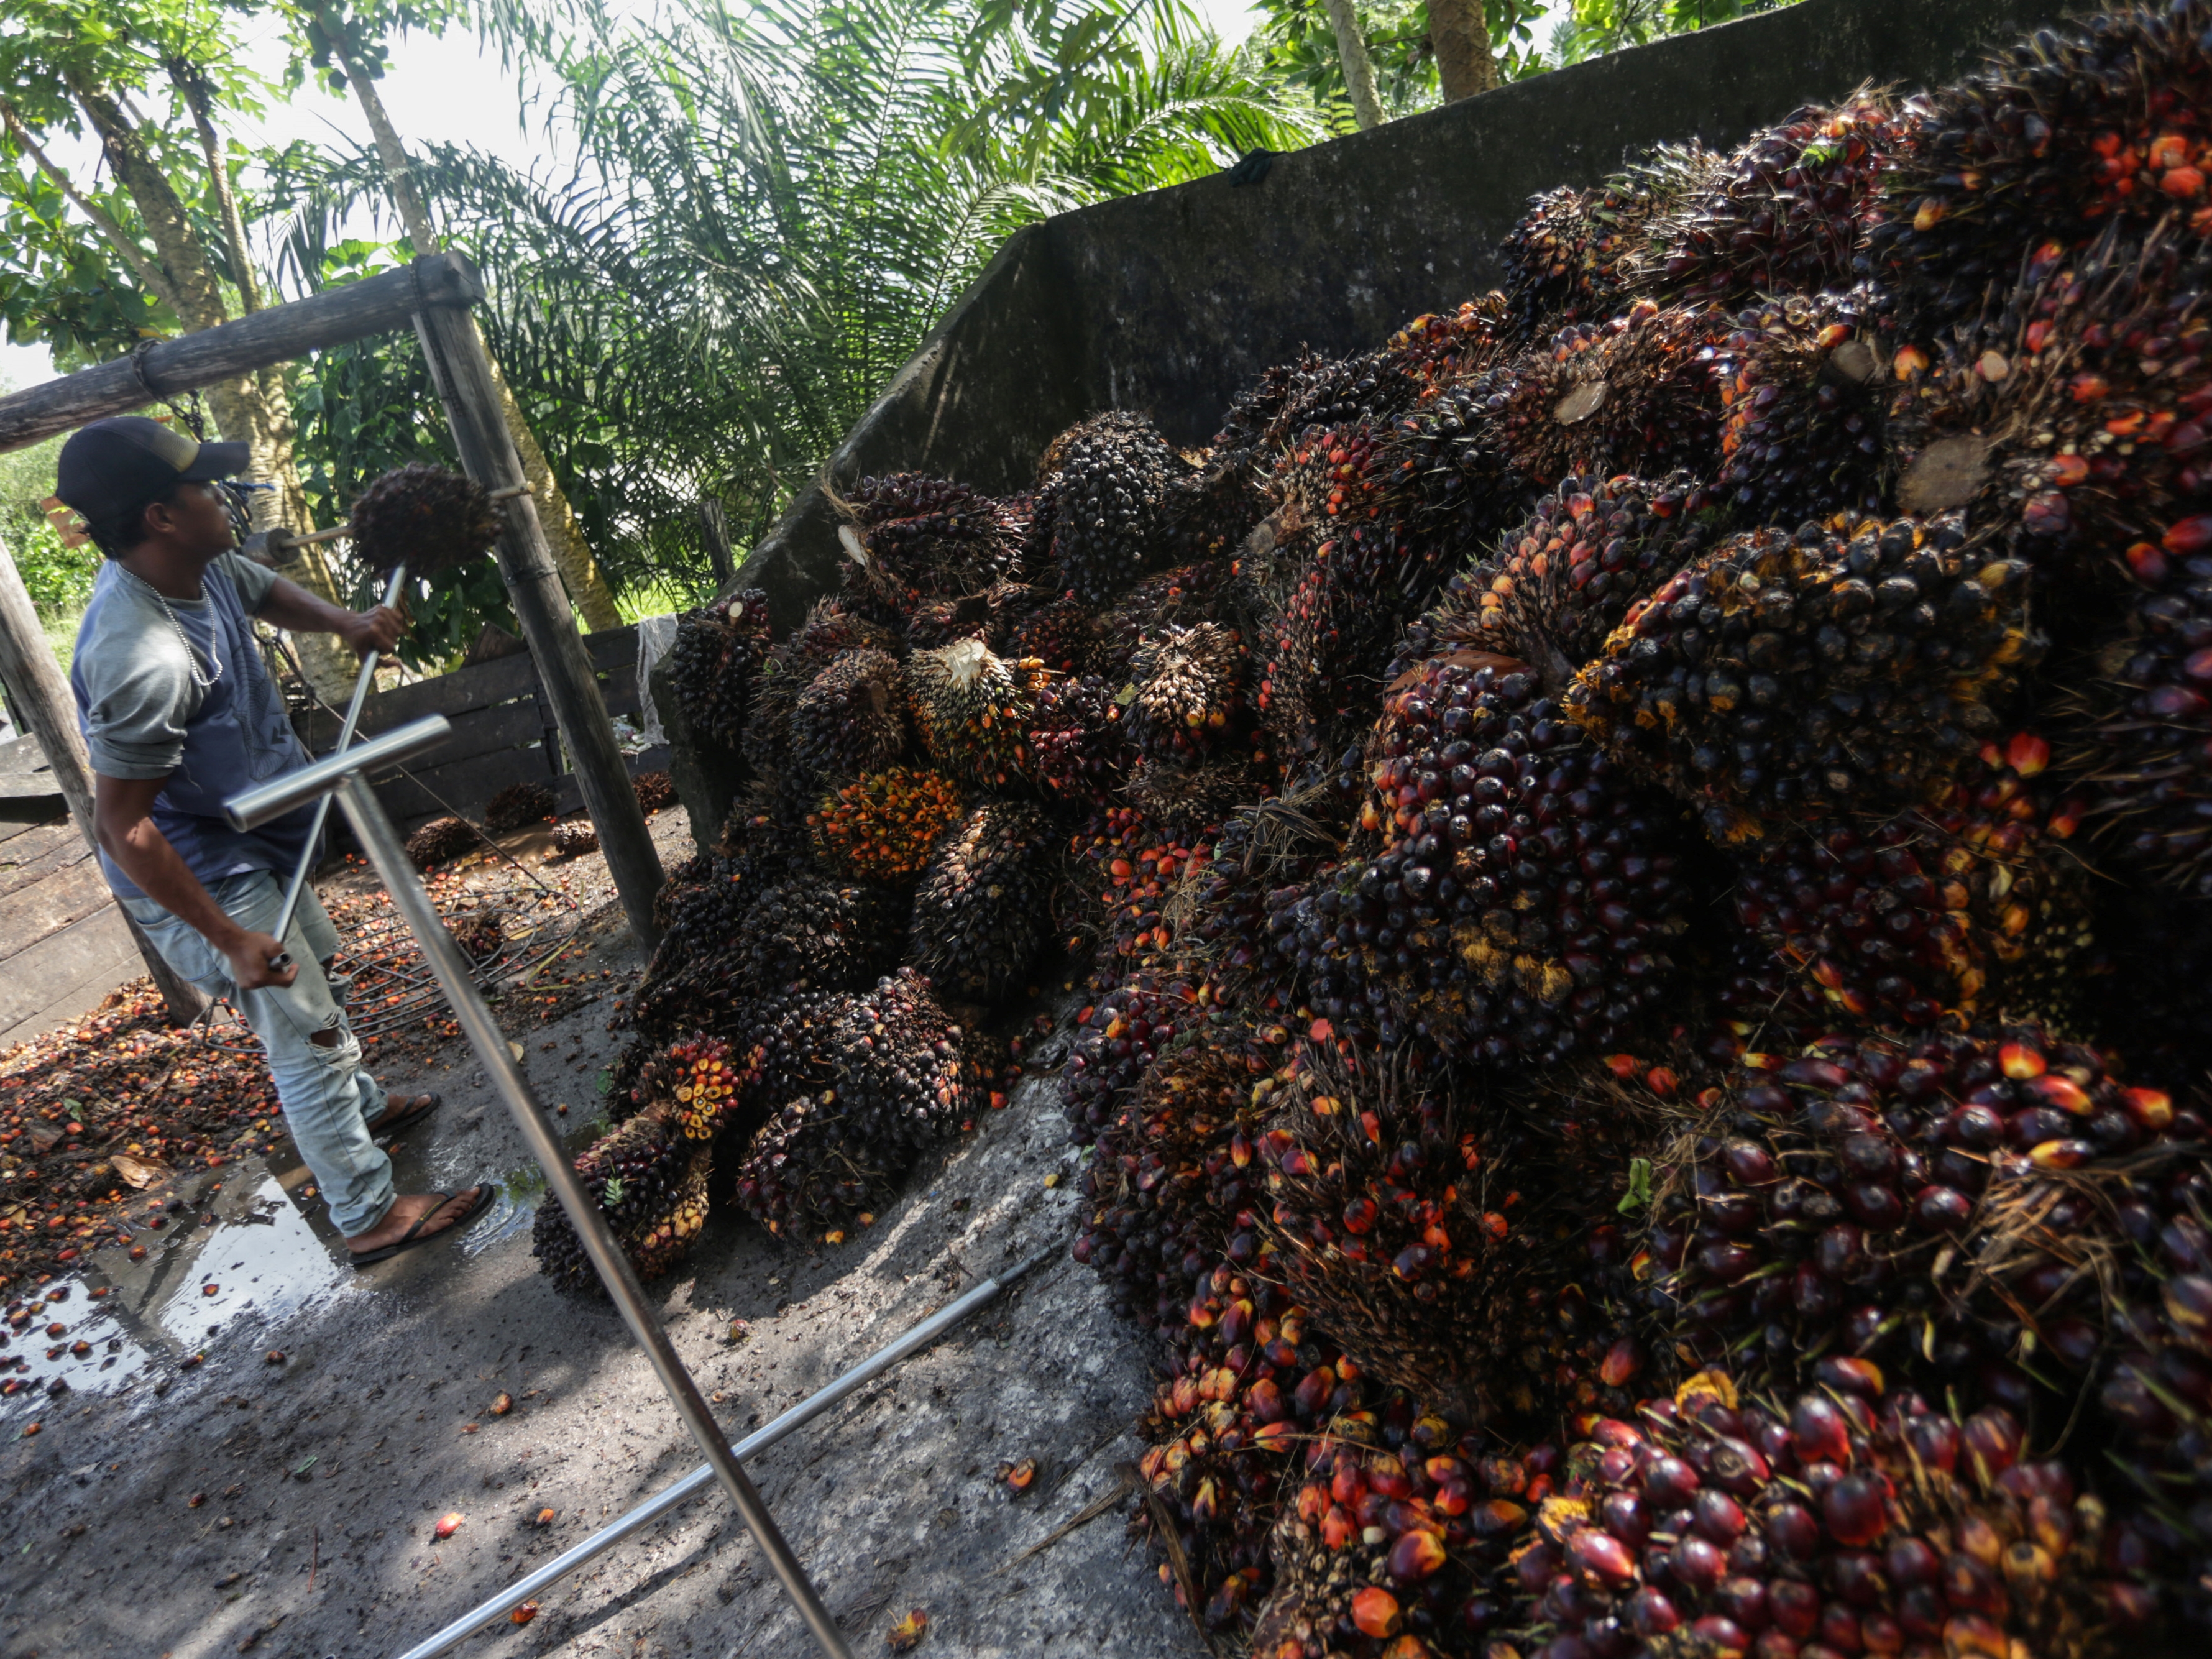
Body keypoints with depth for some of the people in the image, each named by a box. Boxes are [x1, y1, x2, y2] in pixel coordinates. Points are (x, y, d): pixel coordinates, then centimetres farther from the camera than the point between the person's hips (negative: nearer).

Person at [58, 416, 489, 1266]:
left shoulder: (199, 564, -9)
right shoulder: (144, 660, -38)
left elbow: (270, 592, 16)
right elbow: (123, 827, -32)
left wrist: (347, 623, -5)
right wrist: (232, 939, -28)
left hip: (251, 840, 10)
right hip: (199, 877, -10)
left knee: (311, 977, 29)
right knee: (310, 1039, 1)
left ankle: (364, 1109, 53)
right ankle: (370, 1214, 18)